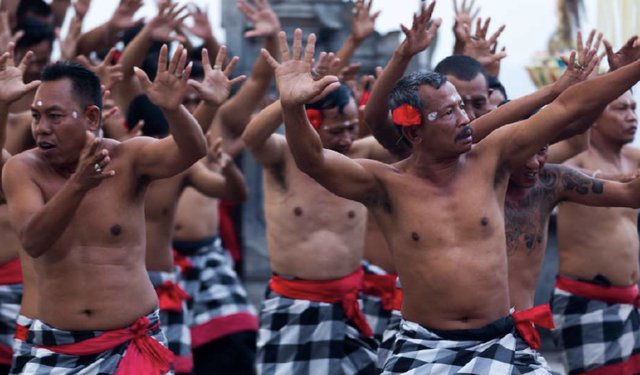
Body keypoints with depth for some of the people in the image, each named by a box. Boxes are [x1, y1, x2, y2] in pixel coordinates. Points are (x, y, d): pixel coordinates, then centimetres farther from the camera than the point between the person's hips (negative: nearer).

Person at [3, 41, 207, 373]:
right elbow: (32, 242, -21)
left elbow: (192, 151, -23)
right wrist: (78, 185, -36)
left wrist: (172, 109, -43)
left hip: (132, 343, -1)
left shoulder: (128, 159, -5)